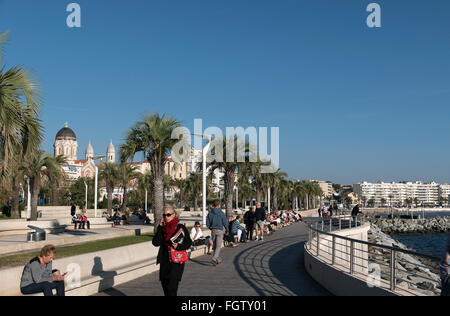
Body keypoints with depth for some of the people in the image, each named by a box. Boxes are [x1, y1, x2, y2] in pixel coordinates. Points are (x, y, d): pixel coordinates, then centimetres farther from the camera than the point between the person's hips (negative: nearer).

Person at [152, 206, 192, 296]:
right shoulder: (162, 229, 7)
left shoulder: (181, 228, -2)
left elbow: (188, 243, 3)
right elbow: (155, 243, -6)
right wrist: (160, 227, -7)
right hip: (164, 261, 5)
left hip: (177, 262, -5)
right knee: (165, 285, 10)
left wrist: (178, 246, -14)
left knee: (171, 286, -14)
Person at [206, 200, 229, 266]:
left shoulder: (210, 213, 1)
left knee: (214, 246, 14)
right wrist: (227, 230, 8)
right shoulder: (221, 213, -9)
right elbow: (225, 222, -6)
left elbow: (207, 223, 3)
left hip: (213, 231, 4)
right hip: (219, 230, -4)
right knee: (218, 246, -3)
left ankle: (218, 260, 22)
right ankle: (214, 259, -19)